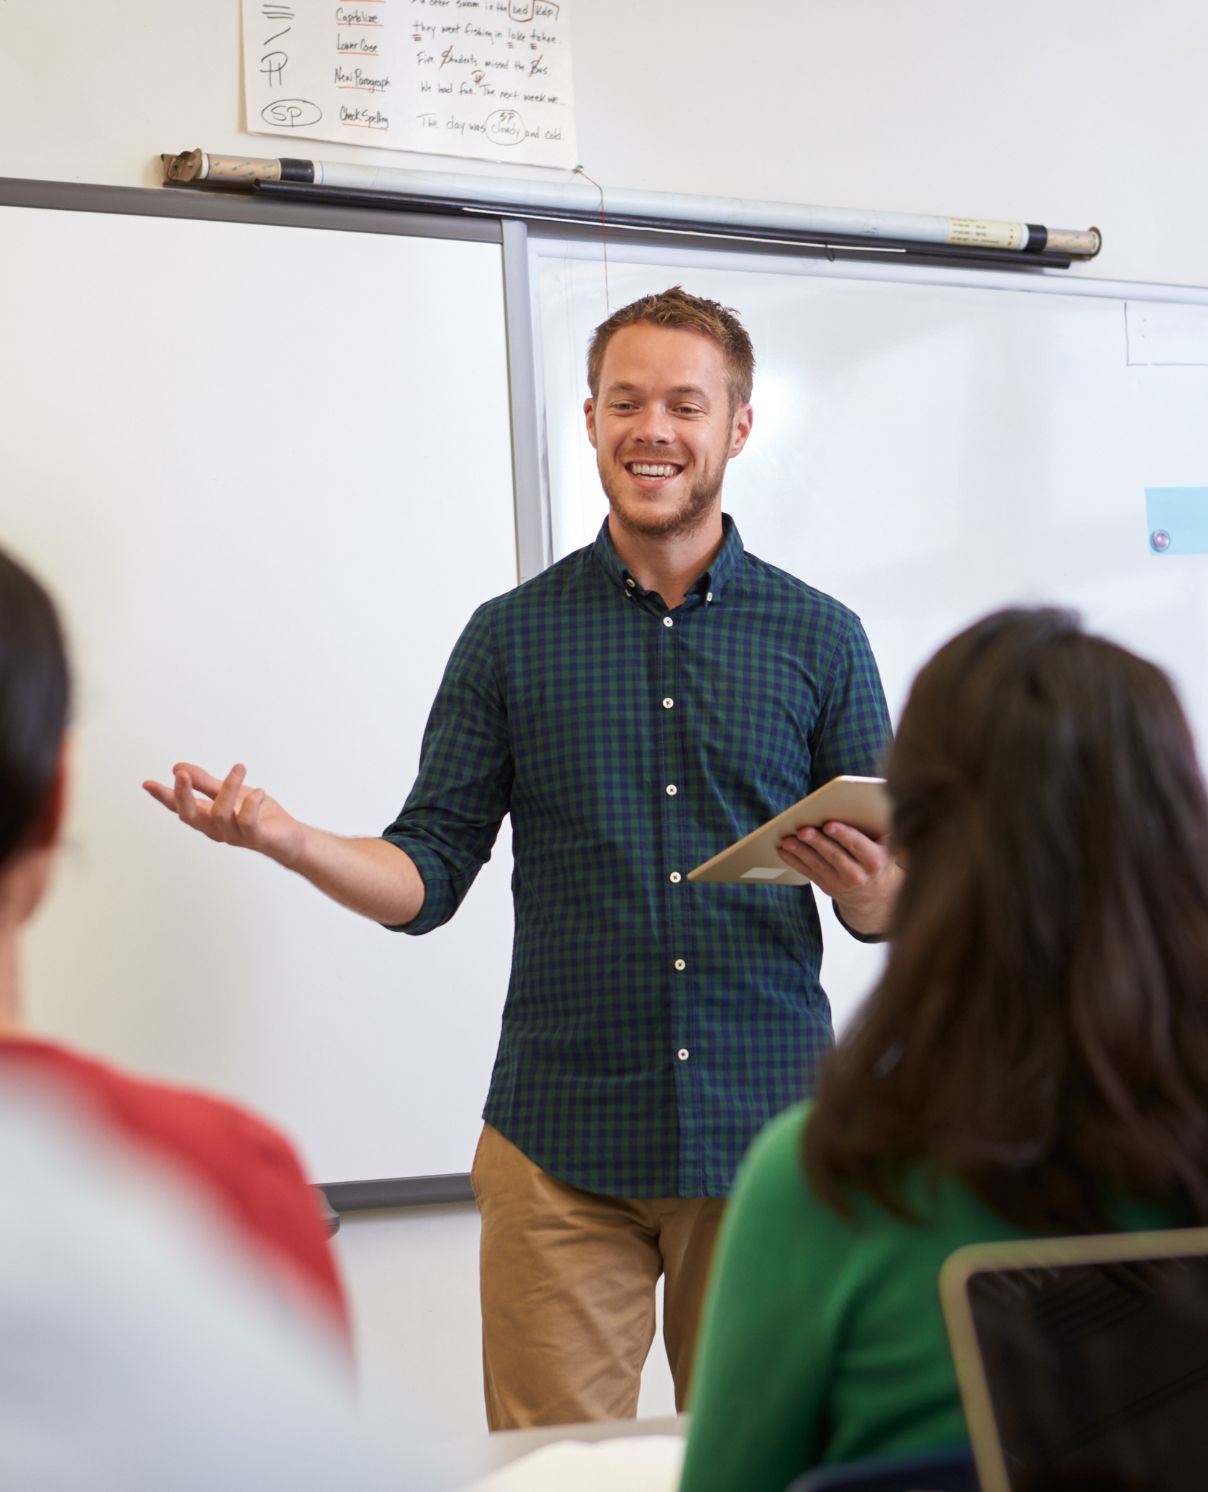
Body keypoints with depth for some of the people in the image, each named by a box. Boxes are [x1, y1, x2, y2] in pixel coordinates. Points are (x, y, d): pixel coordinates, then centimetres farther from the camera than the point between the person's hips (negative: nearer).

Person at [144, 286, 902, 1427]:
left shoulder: (818, 637, 6)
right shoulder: (513, 637, 6)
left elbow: (891, 903, 7)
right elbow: (428, 878, 5)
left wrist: (872, 890, -16)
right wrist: (279, 836, -12)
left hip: (765, 1136, 0)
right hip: (561, 1151, 0)